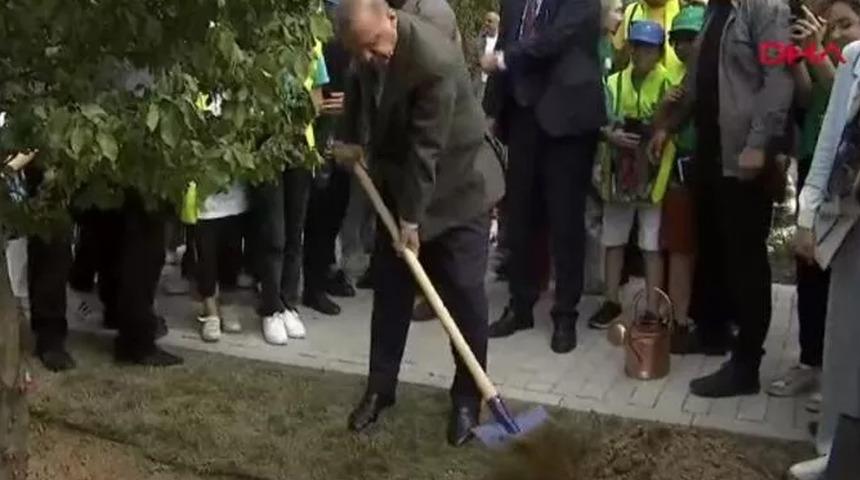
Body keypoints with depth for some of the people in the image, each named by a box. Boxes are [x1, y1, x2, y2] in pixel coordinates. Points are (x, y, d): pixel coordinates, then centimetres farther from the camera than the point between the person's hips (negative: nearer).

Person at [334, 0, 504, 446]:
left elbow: (426, 147, -26)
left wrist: (412, 217, -20)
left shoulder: (435, 58, -32)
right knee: (389, 288, 9)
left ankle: (467, 398, 13)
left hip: (455, 186, -6)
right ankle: (379, 388, 23)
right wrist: (351, 139, 5)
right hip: (398, 181, 6)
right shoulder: (367, 45, -9)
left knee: (464, 293, -2)